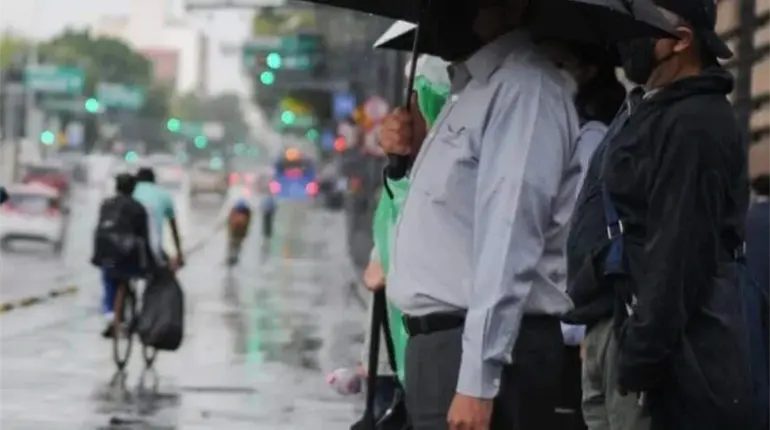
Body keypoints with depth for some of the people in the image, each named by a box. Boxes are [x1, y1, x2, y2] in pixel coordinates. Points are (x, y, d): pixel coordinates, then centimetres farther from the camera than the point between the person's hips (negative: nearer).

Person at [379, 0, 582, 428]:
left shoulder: (523, 89, -12)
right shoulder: (474, 89, 18)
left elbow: (509, 243, -19)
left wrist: (478, 378, -23)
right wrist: (419, 153, 11)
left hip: (489, 349, -10)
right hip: (442, 343, 10)